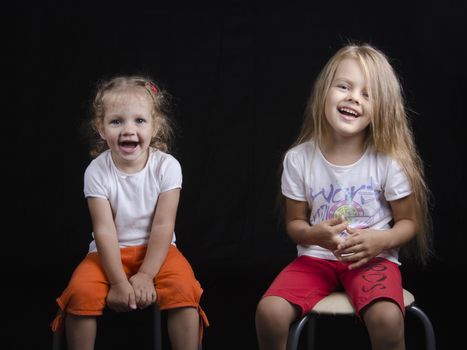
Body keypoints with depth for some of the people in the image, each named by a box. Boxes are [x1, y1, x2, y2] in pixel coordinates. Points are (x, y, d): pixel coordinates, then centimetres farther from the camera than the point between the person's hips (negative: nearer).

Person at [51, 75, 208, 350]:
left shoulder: (167, 166, -13)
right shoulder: (97, 172, -13)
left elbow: (163, 226, -13)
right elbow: (104, 230, -16)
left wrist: (146, 276, -19)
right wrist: (119, 282, -21)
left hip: (156, 250, 0)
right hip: (110, 253, 0)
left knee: (183, 288, -27)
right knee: (81, 291, -25)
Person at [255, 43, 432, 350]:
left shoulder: (389, 160, -9)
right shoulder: (299, 159, -4)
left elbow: (409, 222, 2)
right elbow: (294, 222, 6)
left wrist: (380, 240, -20)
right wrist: (314, 234, -18)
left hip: (373, 258, -2)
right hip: (317, 257, 2)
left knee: (387, 320, -33)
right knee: (269, 311, -25)